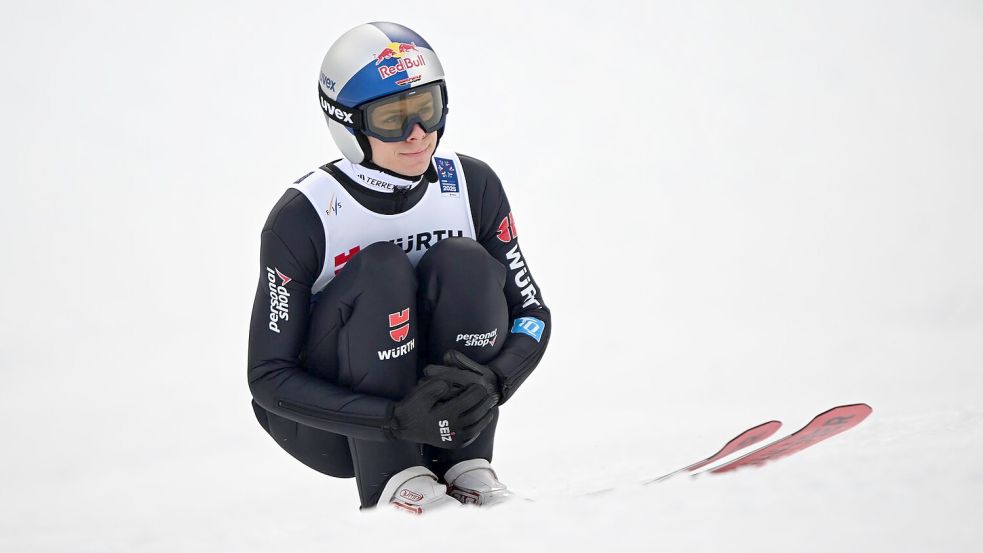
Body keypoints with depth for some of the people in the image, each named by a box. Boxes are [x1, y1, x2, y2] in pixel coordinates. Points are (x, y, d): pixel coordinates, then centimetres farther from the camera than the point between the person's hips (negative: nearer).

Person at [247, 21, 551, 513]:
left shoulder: (472, 186, -9)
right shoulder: (302, 216, -20)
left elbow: (532, 311, -2)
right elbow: (268, 376, -20)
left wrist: (493, 381, -26)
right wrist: (397, 419, -33)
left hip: (442, 411, 4)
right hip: (324, 419, -3)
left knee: (464, 262, -21)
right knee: (382, 271, -28)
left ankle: (465, 468, -17)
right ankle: (393, 484, -27)